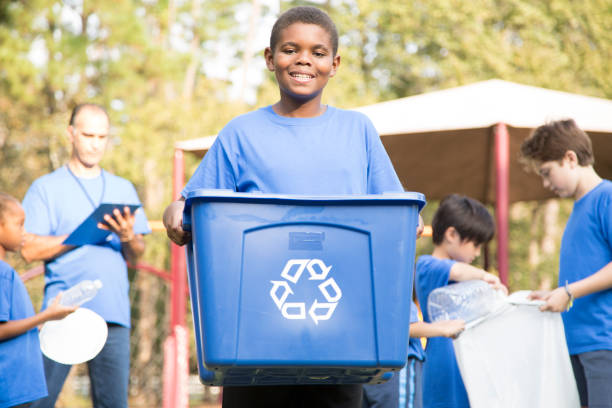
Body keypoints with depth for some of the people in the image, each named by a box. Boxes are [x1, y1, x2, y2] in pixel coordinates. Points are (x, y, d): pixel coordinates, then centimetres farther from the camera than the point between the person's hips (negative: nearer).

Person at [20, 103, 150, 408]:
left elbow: (135, 256, 15)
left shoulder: (123, 189, 19)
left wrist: (128, 237, -7)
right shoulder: (46, 188, 8)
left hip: (113, 313, 3)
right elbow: (30, 249, -3)